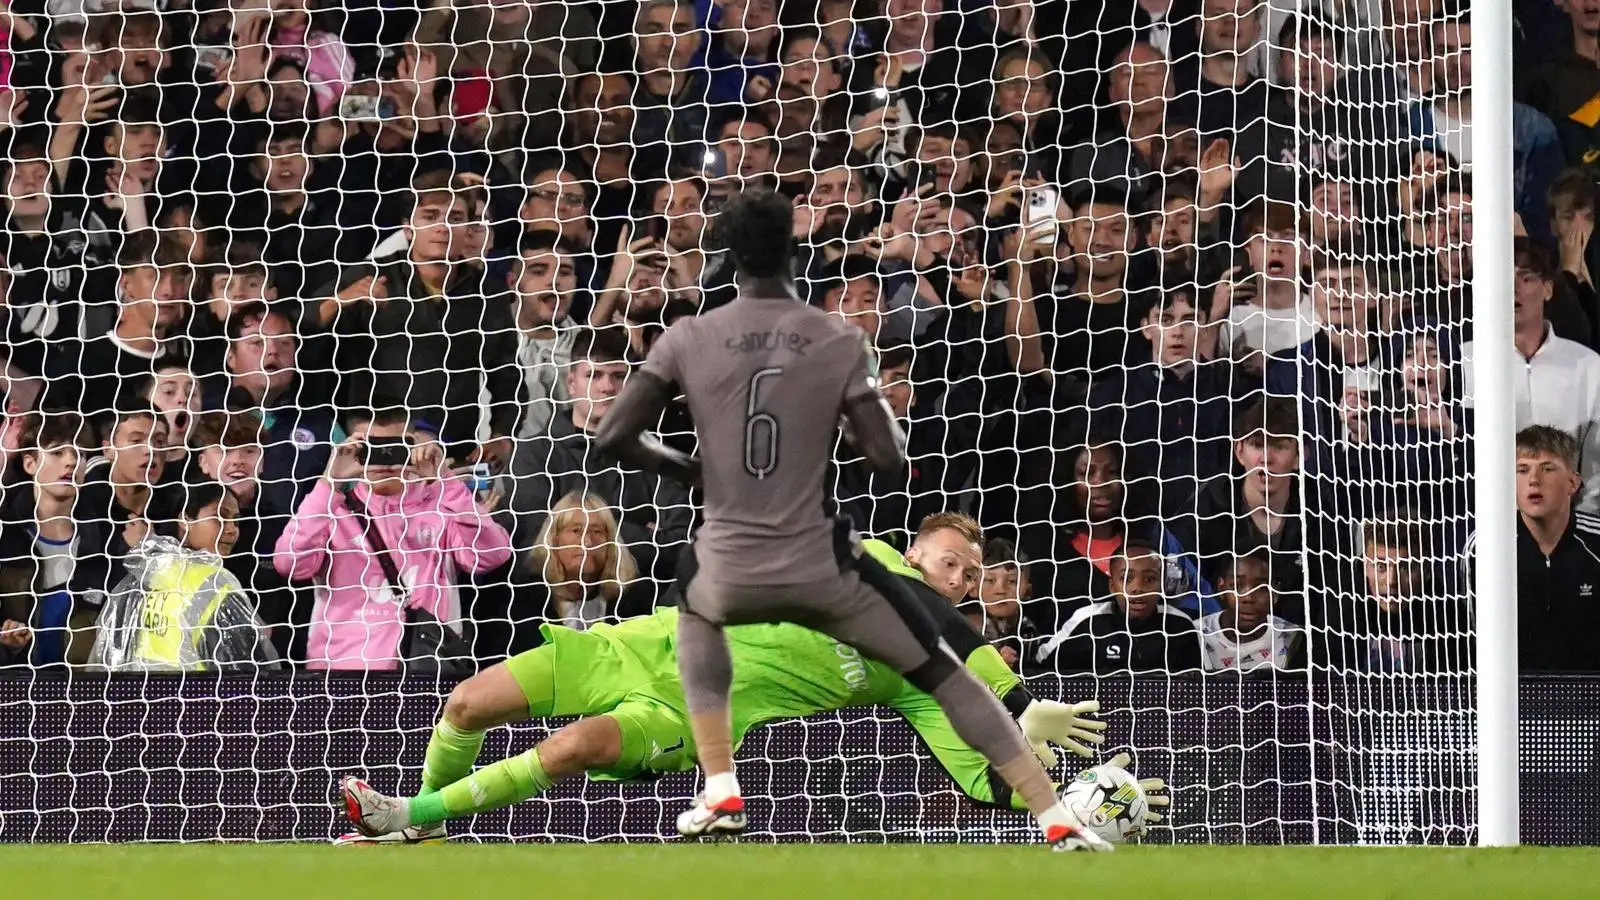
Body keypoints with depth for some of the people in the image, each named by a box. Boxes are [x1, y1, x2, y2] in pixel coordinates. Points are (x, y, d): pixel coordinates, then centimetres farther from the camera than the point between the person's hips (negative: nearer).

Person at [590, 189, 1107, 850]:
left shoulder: (689, 340, -3)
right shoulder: (838, 343, -3)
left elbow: (614, 437, -6)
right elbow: (888, 457, -7)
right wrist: (885, 413, 16)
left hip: (729, 578, 1)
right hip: (820, 573, -1)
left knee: (694, 599, 38)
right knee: (941, 671, 13)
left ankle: (720, 791, 26)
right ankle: (1058, 820, 2)